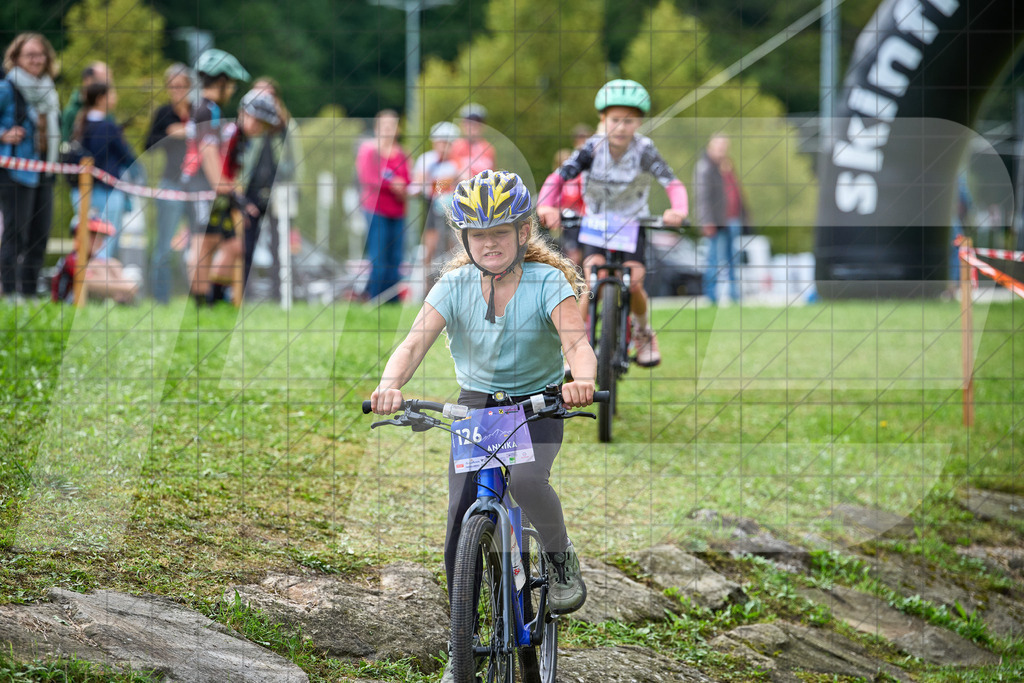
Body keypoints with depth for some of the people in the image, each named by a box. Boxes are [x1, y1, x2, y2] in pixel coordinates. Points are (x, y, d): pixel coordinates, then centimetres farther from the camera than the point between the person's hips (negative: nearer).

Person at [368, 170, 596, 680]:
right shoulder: (455, 286, -10)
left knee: (526, 479, -34)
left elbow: (576, 340, -32)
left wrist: (582, 380, -55)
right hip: (476, 404, 3)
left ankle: (563, 561, -6)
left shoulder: (547, 283, -16)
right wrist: (389, 385, -45)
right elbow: (416, 341, -23)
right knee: (460, 527, -5)